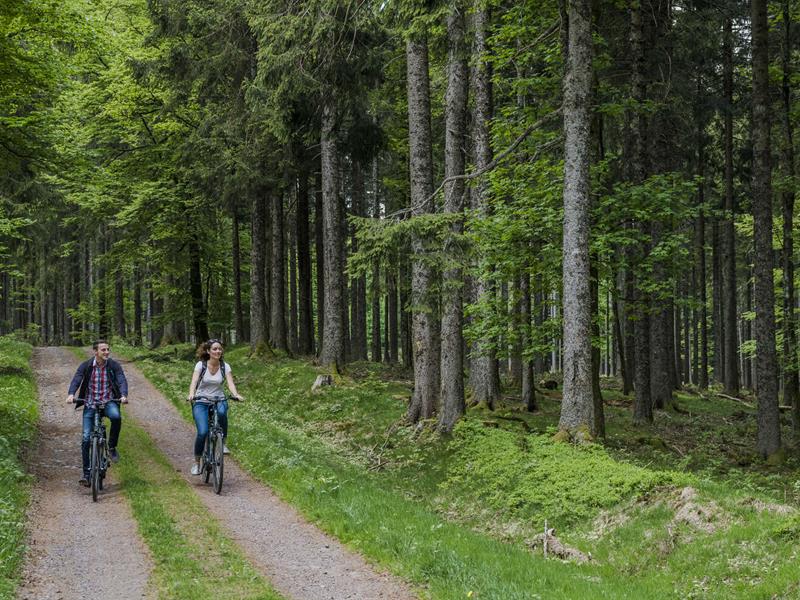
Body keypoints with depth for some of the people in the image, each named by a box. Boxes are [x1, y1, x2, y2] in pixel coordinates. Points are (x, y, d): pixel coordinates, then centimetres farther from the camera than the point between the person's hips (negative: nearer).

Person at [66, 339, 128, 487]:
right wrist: (71, 394, -36)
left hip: (109, 402, 0)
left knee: (116, 416, -35)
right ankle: (86, 474, 2)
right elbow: (76, 380, -16)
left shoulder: (114, 366, -4)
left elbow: (122, 381, -16)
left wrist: (124, 395, -36)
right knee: (86, 439, -7)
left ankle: (112, 447, -10)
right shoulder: (86, 366, -4)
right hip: (90, 404, 1)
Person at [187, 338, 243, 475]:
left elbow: (230, 383, -14)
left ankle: (223, 443, -16)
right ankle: (196, 462, 0)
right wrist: (191, 394, -40)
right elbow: (194, 381, -20)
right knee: (203, 432, -20)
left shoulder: (225, 366, -2)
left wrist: (236, 395, -35)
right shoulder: (201, 365, -7)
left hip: (218, 400, 1)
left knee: (222, 412, -37)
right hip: (201, 402, -1)